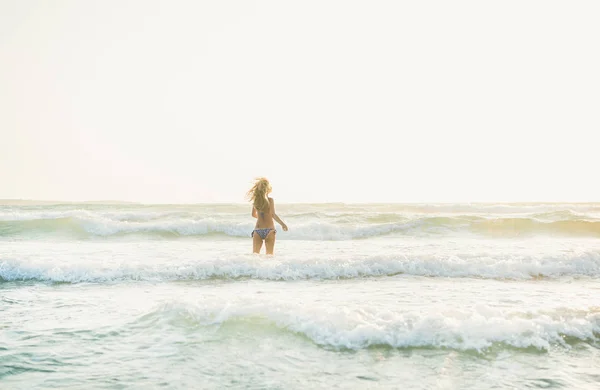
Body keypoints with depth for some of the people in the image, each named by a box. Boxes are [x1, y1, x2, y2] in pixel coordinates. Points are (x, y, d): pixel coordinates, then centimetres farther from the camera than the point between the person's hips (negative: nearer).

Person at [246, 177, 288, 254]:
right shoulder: (270, 200, -7)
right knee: (269, 255, 5)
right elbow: (273, 215, -16)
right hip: (269, 230, -3)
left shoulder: (255, 200, 7)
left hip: (257, 230, 3)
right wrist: (283, 224, -11)